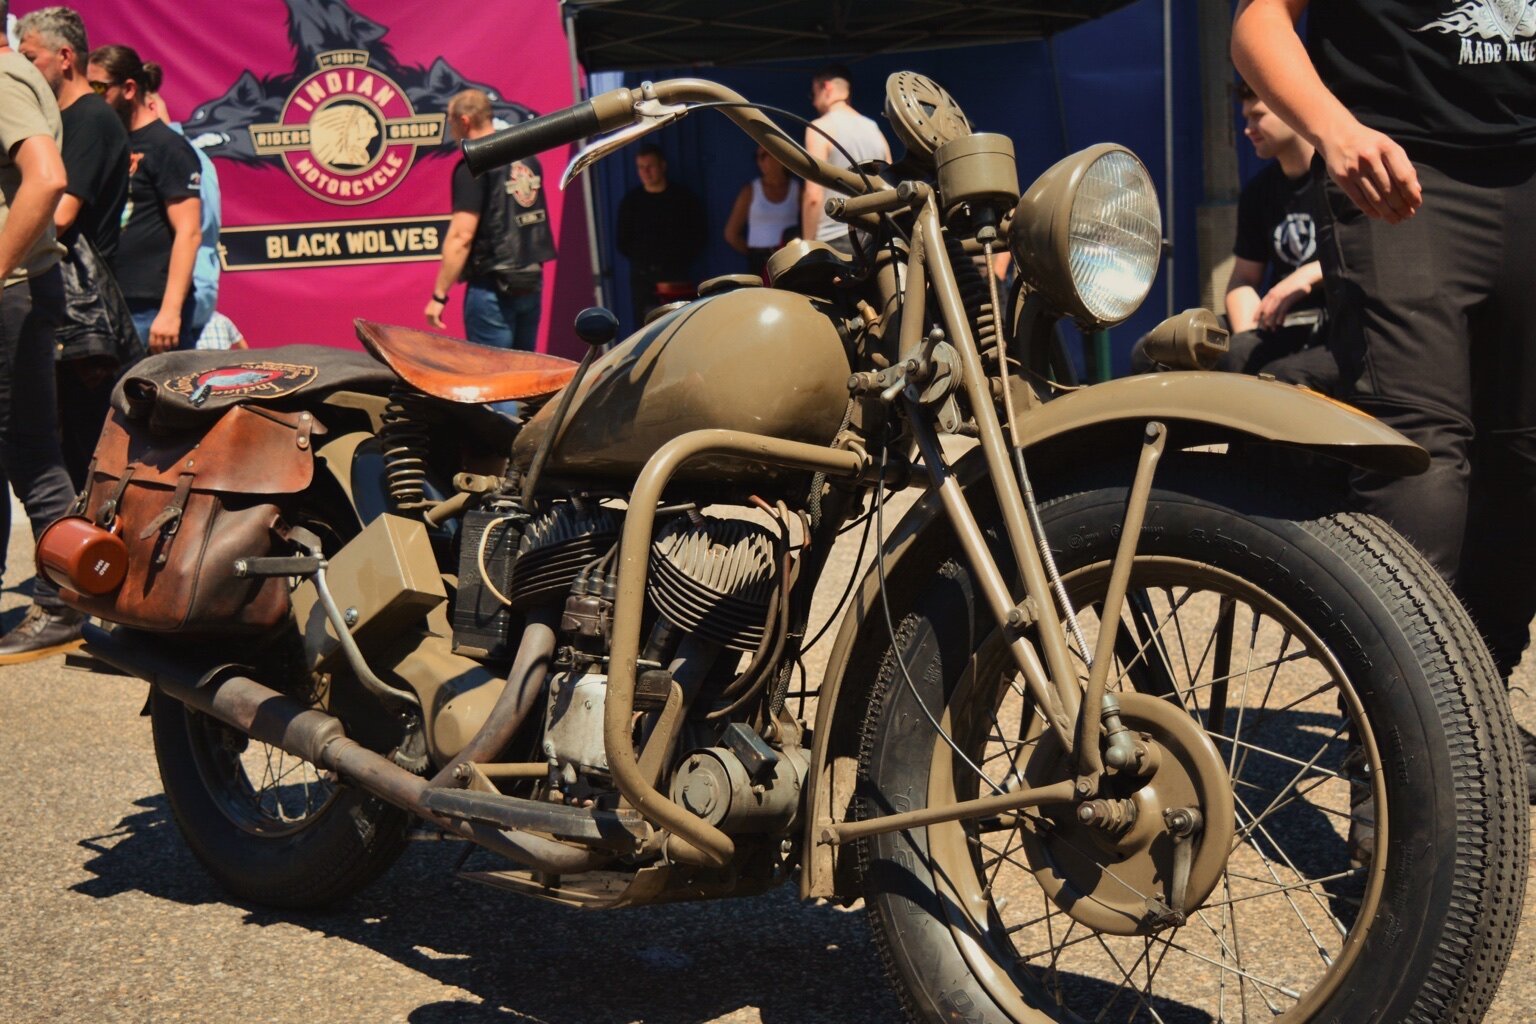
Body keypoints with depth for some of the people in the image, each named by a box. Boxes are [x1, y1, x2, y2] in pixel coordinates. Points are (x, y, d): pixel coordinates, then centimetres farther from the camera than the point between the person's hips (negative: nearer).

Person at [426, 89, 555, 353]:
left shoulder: (473, 167, -13)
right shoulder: (527, 159, 11)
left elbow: (462, 236, -18)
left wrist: (439, 295, -15)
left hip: (492, 286, -7)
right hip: (531, 282, 8)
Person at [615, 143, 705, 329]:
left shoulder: (683, 197, 5)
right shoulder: (630, 200, 9)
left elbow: (697, 237, 7)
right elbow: (622, 241, 14)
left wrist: (681, 261, -1)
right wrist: (640, 261, 3)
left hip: (675, 273, -1)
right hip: (642, 276, 1)